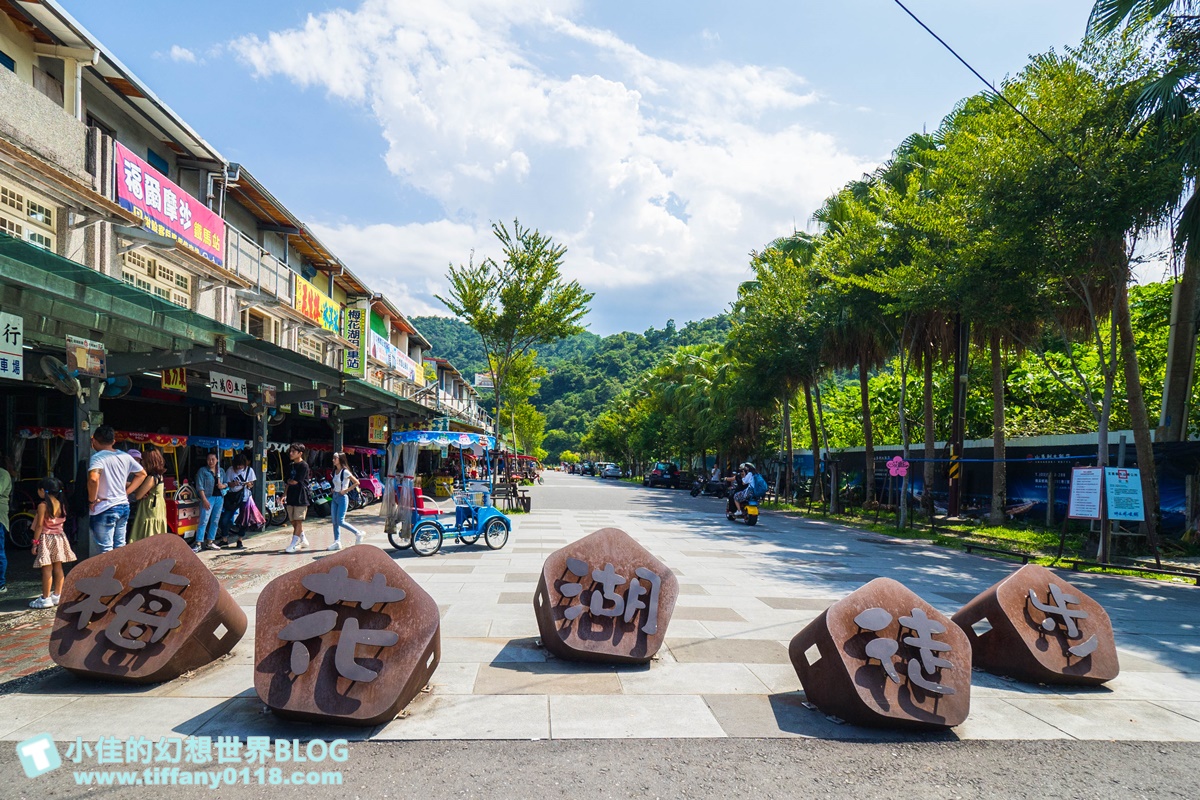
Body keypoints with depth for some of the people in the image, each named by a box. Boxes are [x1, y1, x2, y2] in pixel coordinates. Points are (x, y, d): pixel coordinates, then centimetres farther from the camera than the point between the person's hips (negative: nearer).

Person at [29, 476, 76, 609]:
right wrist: (57, 532, 18)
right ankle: (57, 595, 15)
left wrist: (35, 542, -9)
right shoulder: (61, 504, 5)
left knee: (47, 569, -3)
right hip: (59, 538, 6)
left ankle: (46, 599, 0)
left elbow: (39, 525, -14)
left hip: (46, 539, -6)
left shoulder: (43, 506, -13)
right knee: (58, 568, 10)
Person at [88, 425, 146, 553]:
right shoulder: (125, 456, 8)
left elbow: (93, 479, -30)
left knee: (105, 551, -3)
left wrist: (92, 500, -16)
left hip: (104, 509, -7)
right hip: (124, 506, 7)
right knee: (120, 547, 14)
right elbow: (142, 473, 19)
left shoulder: (98, 457, -13)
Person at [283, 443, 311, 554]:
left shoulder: (304, 465, -11)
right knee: (293, 522, 11)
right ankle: (303, 540, 24)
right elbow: (288, 483, 18)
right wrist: (285, 495, 11)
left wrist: (289, 481, 4)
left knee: (298, 521, -5)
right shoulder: (291, 466, 14)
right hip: (291, 497, 8)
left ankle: (294, 544, -4)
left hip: (301, 497, -8)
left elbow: (295, 481, -15)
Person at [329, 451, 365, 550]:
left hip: (342, 497, -8)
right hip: (334, 497, 8)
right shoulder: (335, 471, 10)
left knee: (340, 521, -9)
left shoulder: (345, 472, -13)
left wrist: (346, 490, -16)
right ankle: (337, 542, 10)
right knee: (334, 522, 5)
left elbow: (356, 482, -17)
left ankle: (358, 533, 4)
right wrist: (333, 490, 9)